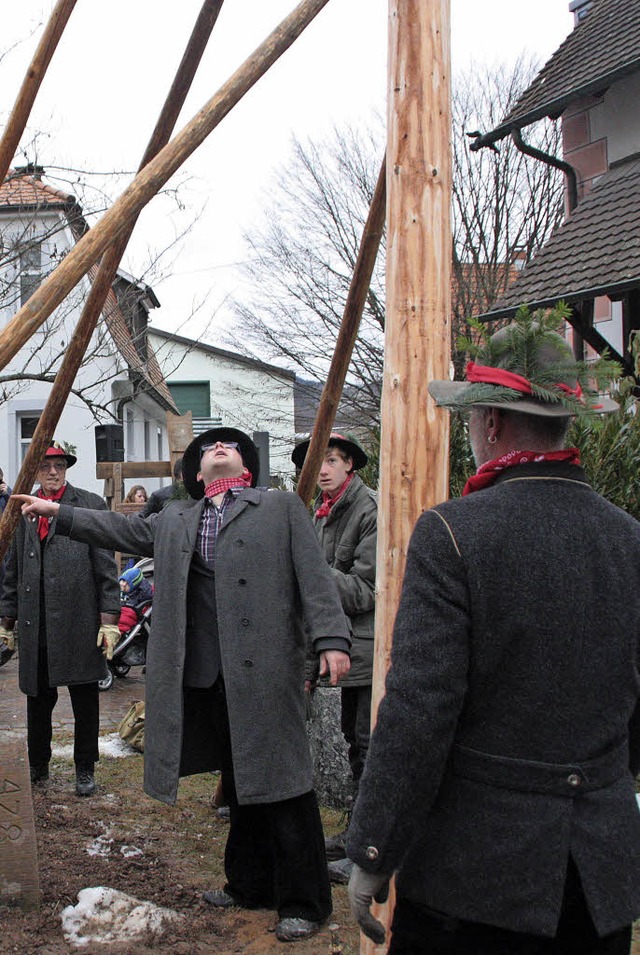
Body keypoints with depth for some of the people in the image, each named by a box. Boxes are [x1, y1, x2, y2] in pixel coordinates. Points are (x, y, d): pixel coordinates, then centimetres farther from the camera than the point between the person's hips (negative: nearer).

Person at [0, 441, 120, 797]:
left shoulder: (91, 504, 2)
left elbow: (106, 565, -2)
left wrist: (109, 617, -7)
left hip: (79, 620, -3)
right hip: (35, 623, 3)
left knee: (85, 700, 5)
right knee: (38, 699, 11)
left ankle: (85, 770, 18)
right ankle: (38, 767, 27)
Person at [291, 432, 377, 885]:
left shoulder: (369, 509, -15)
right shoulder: (324, 512, 14)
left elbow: (366, 590, -19)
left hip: (371, 648, -10)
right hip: (350, 648, 10)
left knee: (370, 744, -6)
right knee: (356, 739, 18)